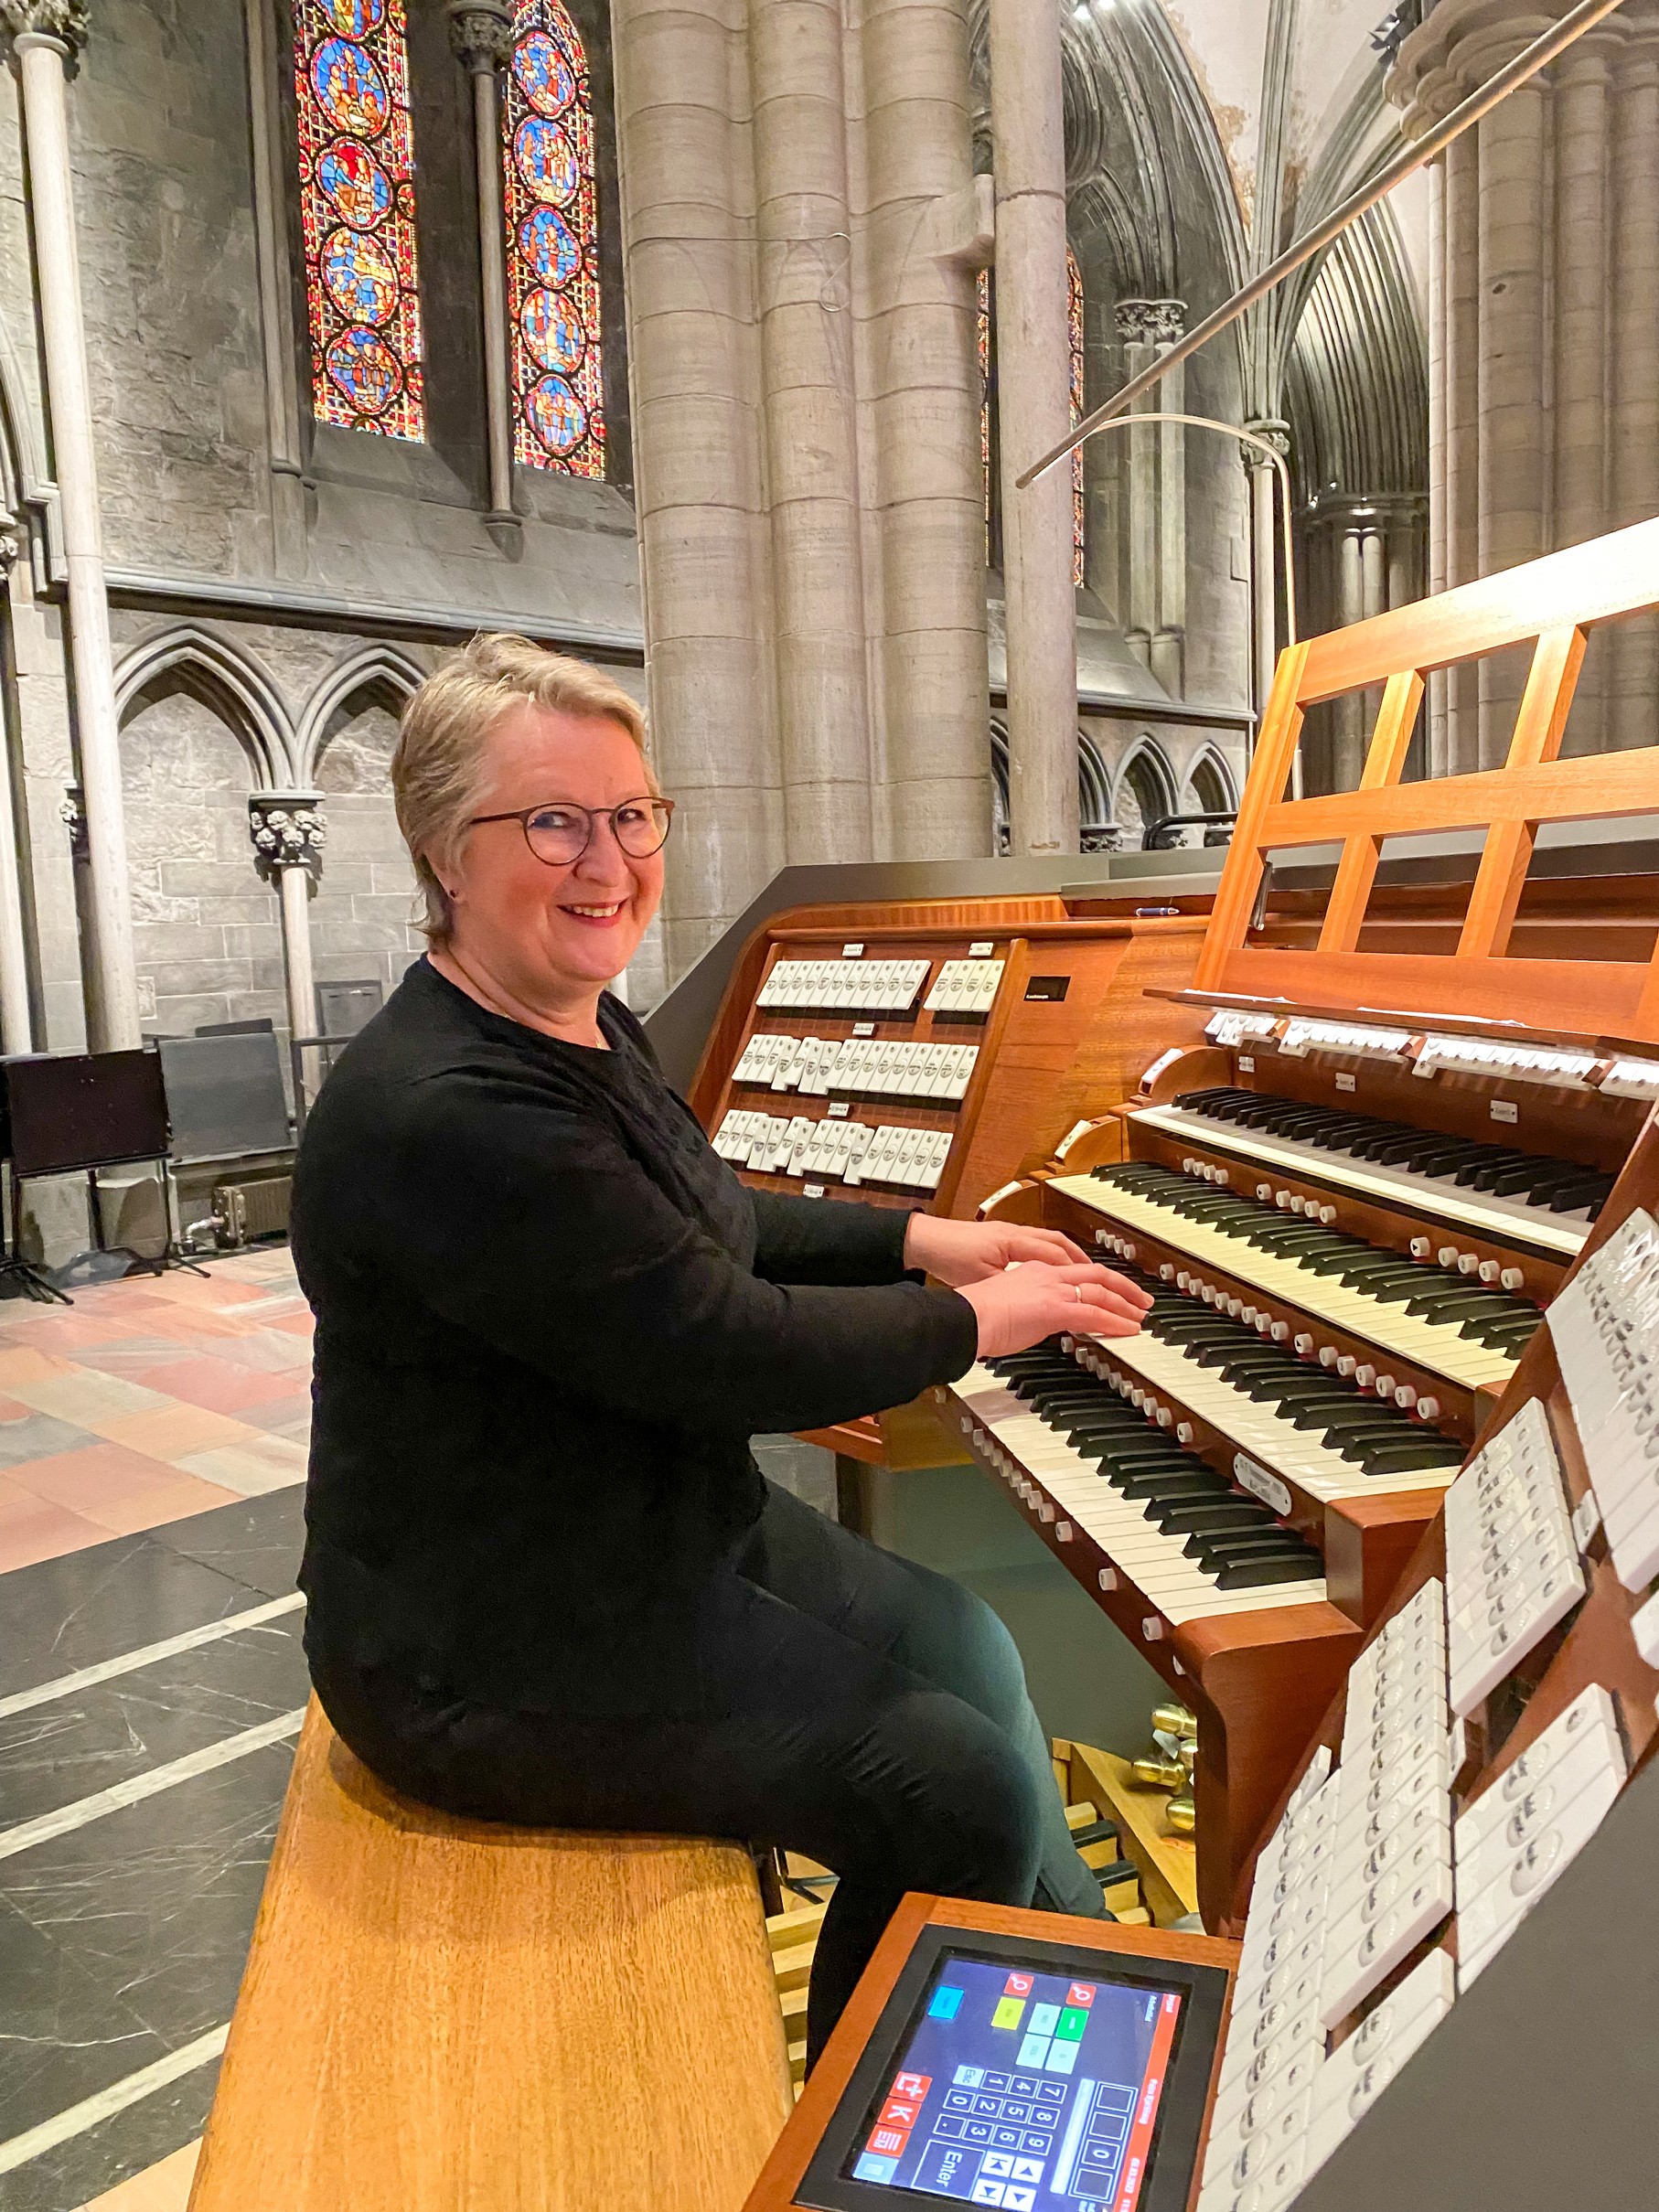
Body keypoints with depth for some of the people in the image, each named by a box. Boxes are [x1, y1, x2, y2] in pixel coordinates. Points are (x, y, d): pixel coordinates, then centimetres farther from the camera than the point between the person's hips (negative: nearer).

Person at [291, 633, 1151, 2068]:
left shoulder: (585, 1032, 4)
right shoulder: (444, 1117, -29)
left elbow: (709, 1225, 18)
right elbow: (724, 1350, -27)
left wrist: (920, 1240, 10)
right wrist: (970, 1323, -12)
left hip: (669, 1522, 10)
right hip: (500, 1646, -10)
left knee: (966, 1647, 14)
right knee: (963, 1793, -11)